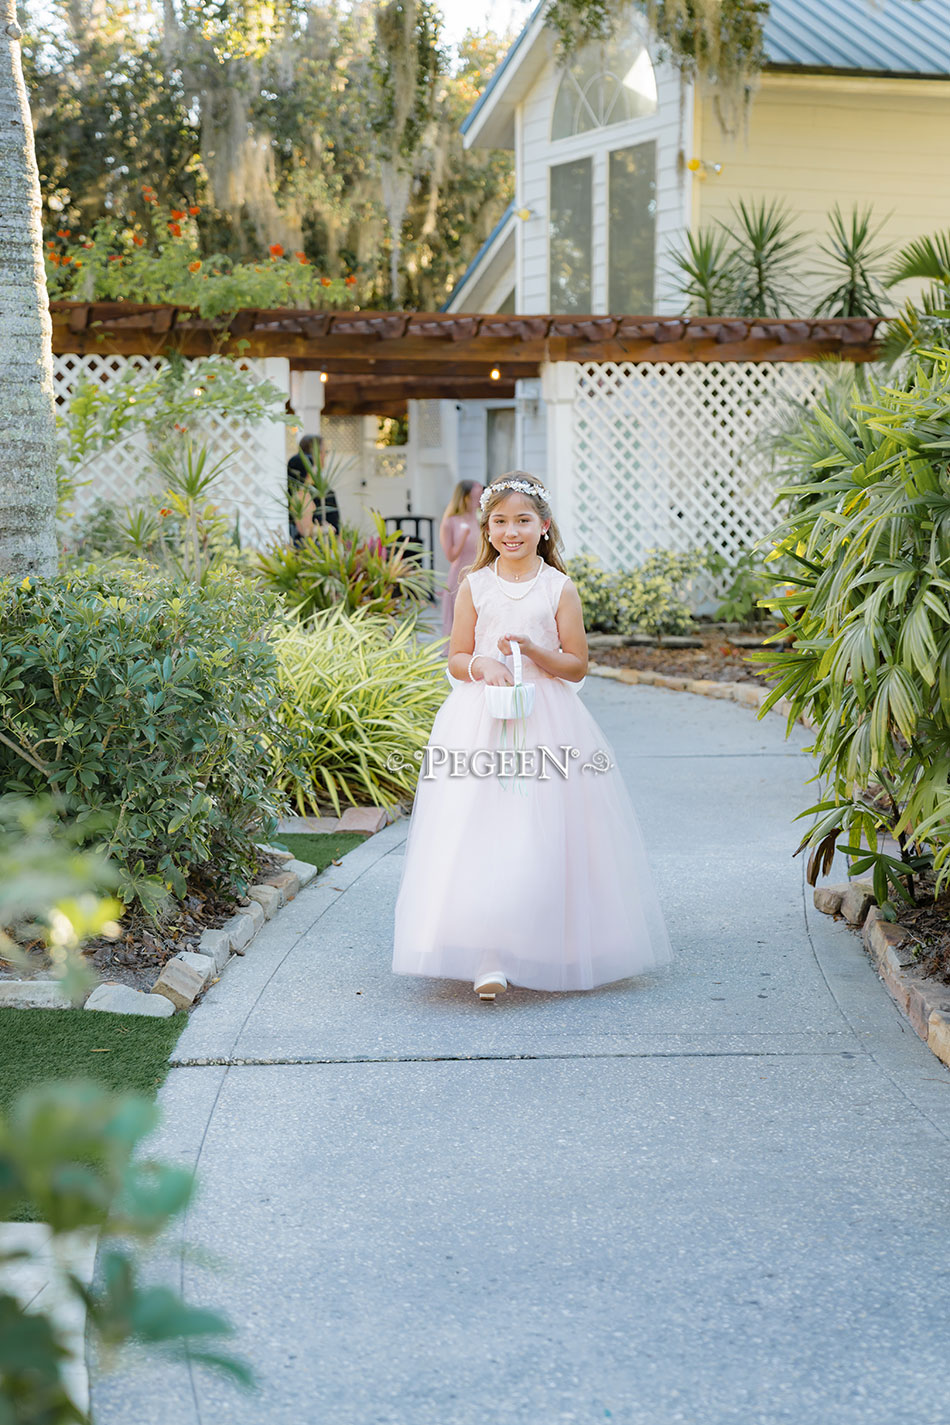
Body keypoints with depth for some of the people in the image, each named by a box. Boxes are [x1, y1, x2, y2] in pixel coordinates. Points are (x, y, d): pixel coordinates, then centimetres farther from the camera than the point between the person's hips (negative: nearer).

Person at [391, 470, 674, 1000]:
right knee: (482, 833, -9)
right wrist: (482, 665, -11)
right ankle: (489, 959, -11)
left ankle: (550, 948, 16)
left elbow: (577, 665, 2)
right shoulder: (474, 587, 7)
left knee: (542, 835, -2)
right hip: (481, 721, 1)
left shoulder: (560, 589, 2)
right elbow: (456, 661, 10)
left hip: (546, 722, -1)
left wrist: (530, 650, -13)